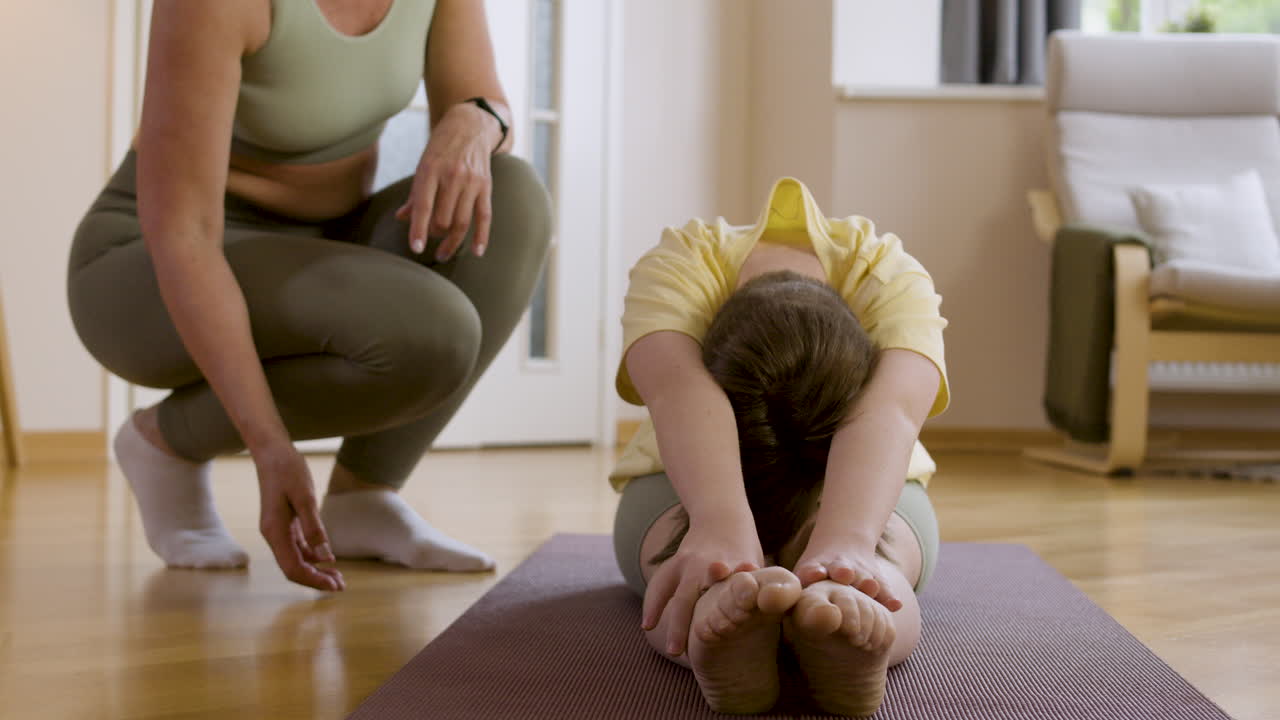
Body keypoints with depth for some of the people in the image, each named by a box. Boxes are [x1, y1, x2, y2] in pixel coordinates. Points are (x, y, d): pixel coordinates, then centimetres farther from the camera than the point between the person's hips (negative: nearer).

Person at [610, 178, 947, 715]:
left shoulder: (894, 280, -29)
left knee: (879, 547, -38)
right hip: (693, 484, 0)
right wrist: (721, 524, -71)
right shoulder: (672, 269, -30)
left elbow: (893, 411, -49)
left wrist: (845, 540, -70)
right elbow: (680, 395, -50)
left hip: (859, 491, 1)